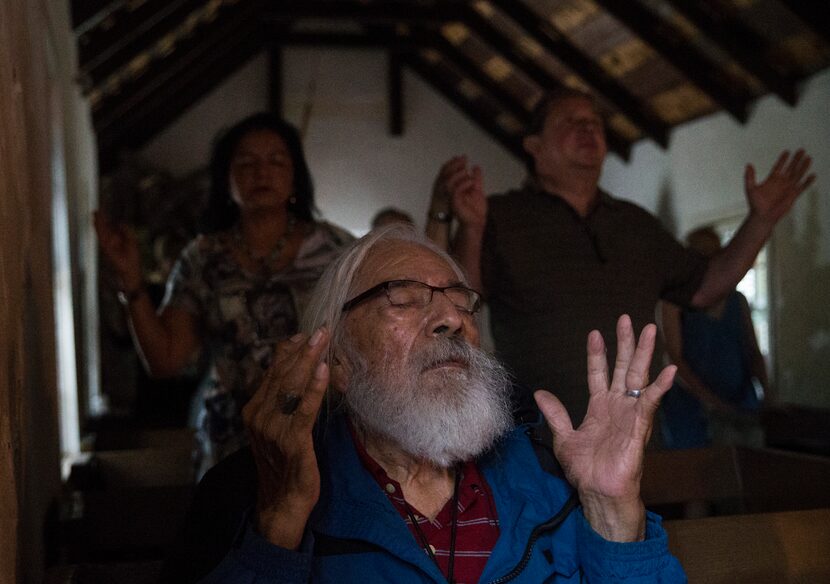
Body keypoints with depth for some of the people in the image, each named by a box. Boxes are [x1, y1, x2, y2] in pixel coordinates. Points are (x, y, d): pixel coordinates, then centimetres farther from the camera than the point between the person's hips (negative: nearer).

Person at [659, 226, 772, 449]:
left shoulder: (738, 301, 13)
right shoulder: (675, 301, -1)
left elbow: (754, 352, 10)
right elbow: (674, 358, -8)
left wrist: (766, 391, -9)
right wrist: (711, 401, -18)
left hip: (741, 407, 3)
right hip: (692, 404, -3)